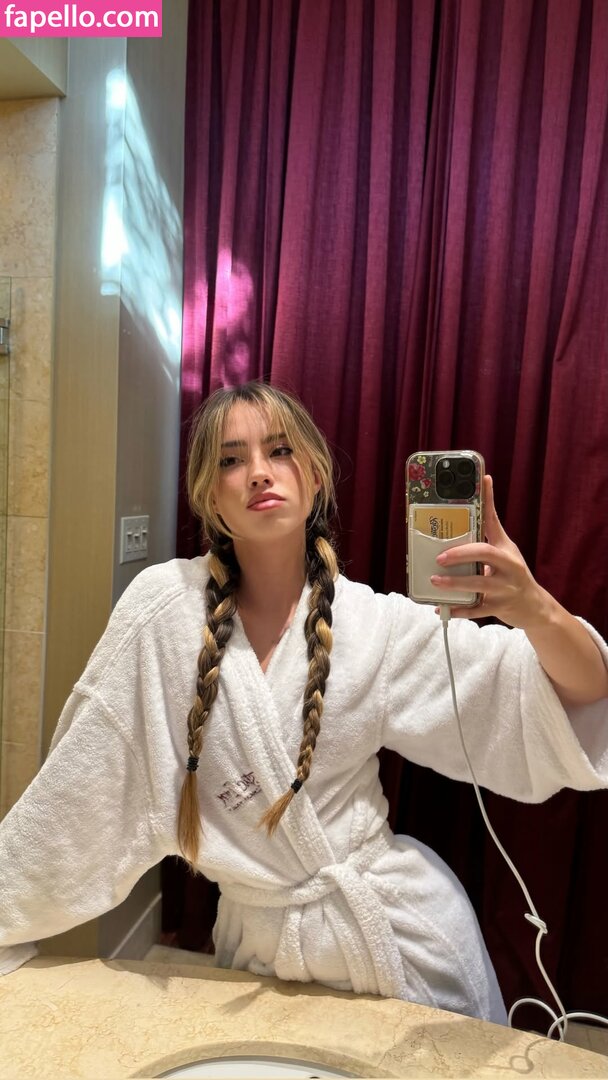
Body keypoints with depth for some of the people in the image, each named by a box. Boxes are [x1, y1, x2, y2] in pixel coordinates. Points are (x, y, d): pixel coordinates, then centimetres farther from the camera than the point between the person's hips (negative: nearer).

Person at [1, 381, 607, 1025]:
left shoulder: (378, 624, -13)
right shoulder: (163, 604, -14)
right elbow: (79, 788, -7)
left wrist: (535, 611, -34)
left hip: (404, 932, 1)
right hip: (261, 945, 0)